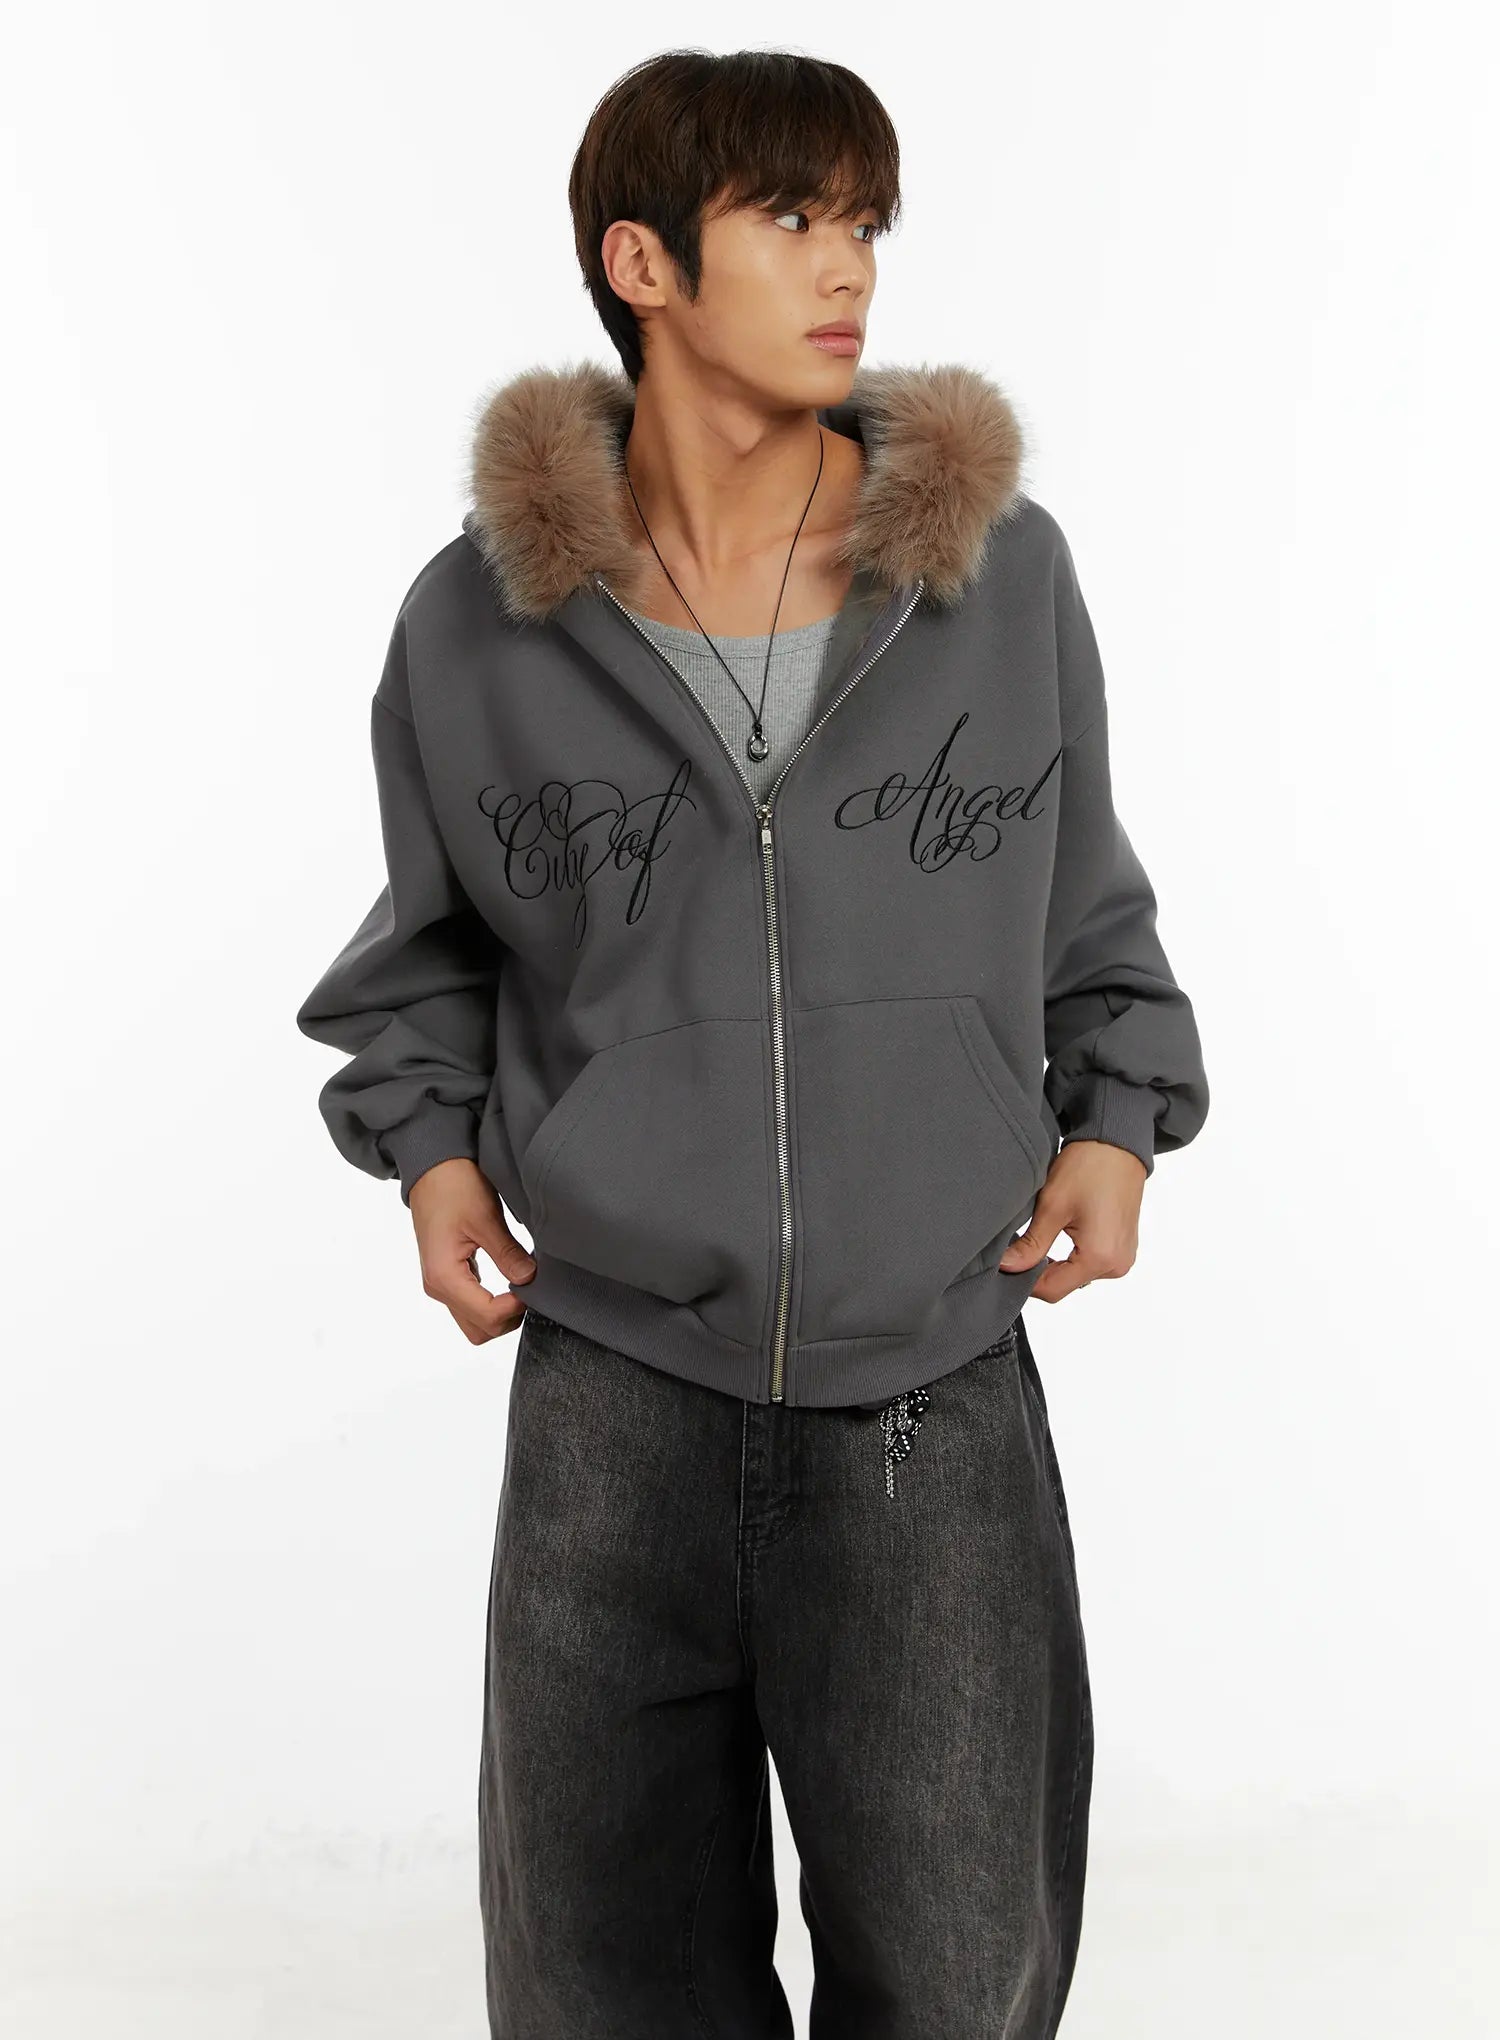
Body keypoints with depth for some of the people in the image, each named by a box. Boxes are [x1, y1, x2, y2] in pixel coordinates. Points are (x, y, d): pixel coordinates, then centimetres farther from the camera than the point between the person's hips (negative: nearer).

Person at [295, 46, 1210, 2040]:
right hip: (614, 1394, 0)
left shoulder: (1003, 569, 0)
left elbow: (1084, 902, 14)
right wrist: (427, 1139, 2)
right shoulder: (482, 620, -1)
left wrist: (1119, 1121, 2)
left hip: (938, 1398, 0)